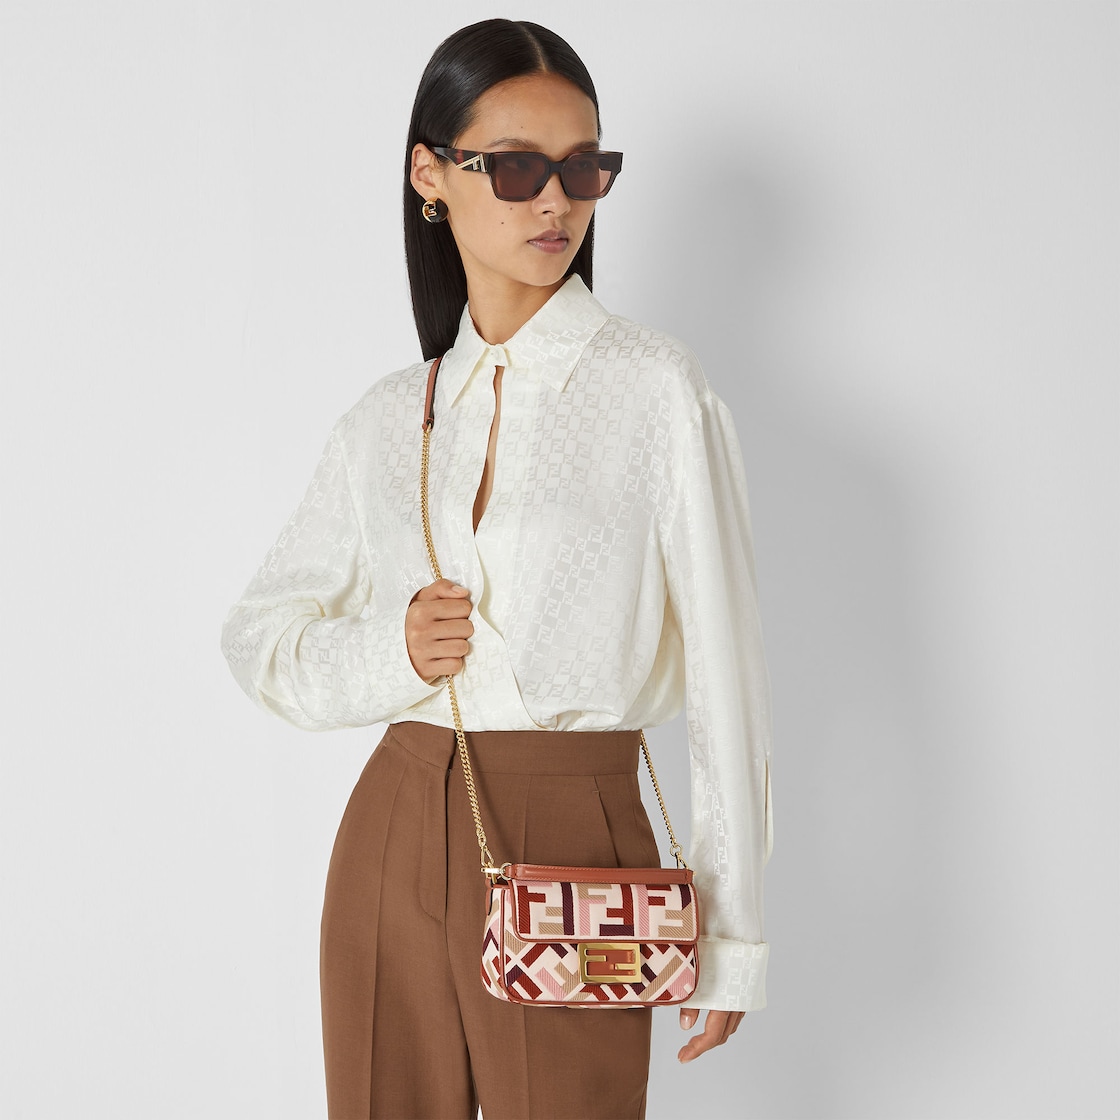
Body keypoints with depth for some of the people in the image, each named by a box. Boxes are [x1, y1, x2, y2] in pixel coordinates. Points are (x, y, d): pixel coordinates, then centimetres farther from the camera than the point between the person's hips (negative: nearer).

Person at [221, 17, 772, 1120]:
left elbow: (723, 671, -4)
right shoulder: (390, 417, 6)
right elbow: (260, 636, 14)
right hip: (394, 841, 4)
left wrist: (732, 931, -4)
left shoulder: (656, 389, -5)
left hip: (573, 842, -3)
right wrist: (386, 653, -8)